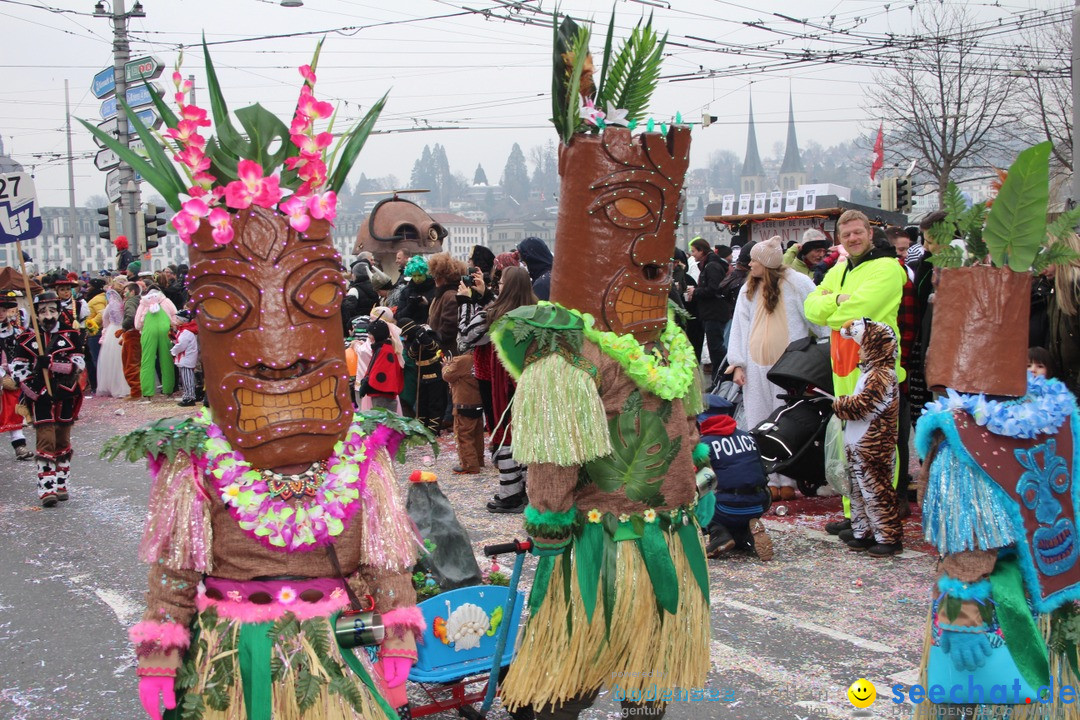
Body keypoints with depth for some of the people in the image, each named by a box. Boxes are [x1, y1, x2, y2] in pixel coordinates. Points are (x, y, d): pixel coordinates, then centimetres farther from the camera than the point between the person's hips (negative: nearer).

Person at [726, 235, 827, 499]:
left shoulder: (797, 284, 0)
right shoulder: (748, 290, 13)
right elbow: (740, 327, 12)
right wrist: (737, 364, 4)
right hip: (756, 365, 5)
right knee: (760, 424, 3)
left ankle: (788, 482, 4)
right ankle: (768, 482, 7)